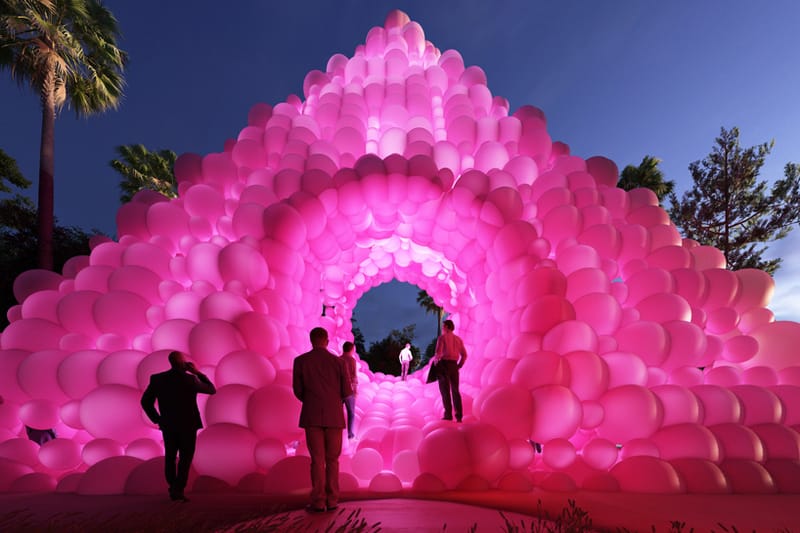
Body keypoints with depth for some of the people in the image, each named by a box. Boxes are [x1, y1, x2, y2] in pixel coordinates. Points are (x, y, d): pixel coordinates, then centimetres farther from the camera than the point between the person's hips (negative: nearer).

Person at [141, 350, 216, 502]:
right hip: (188, 426, -4)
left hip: (168, 426, 4)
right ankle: (179, 490, 3)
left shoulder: (157, 379, -6)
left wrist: (157, 419, 8)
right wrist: (198, 373, -5)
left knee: (170, 458, 18)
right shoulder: (190, 379, -17)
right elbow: (212, 390, -6)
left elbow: (146, 401, -1)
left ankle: (173, 489, 26)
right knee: (185, 459, 7)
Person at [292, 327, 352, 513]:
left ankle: (318, 502, 5)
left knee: (317, 460, 6)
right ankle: (332, 500, 12)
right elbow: (347, 391, 1)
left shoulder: (300, 361, -1)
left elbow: (298, 390, 4)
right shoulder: (337, 361, -1)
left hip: (312, 416, -1)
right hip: (334, 416, 1)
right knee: (332, 460, 11)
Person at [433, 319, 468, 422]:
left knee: (445, 390, -1)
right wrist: (459, 366, 13)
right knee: (455, 390, 10)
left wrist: (435, 362, 2)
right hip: (454, 365, 5)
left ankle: (448, 415, -3)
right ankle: (459, 416, 8)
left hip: (444, 364, -5)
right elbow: (464, 355, 8)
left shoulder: (442, 337, -3)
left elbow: (438, 352, -14)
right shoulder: (458, 339, 13)